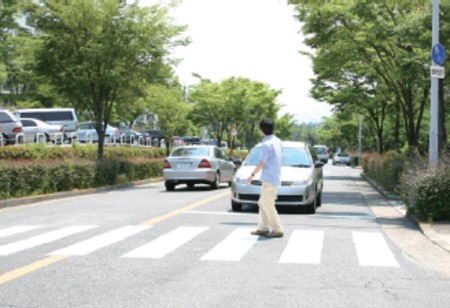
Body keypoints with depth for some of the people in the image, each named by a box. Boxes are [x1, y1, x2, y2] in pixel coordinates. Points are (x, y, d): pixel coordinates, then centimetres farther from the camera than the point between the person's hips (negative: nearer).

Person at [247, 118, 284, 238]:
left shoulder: (266, 144, -19)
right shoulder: (277, 141, 8)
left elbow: (262, 163, -15)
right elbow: (281, 157, 19)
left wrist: (252, 175, -4)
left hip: (269, 178, -9)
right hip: (274, 177, 9)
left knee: (268, 205, -3)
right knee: (263, 203, 16)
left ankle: (277, 229, 0)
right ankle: (263, 227, 20)